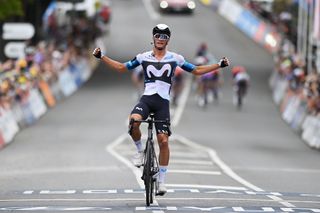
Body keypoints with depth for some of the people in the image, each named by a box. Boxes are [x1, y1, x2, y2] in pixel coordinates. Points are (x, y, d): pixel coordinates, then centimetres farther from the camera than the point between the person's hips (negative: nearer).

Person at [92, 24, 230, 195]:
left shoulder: (175, 58, 7)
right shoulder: (143, 57, 8)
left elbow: (196, 70, 16)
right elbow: (121, 67, 17)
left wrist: (219, 65, 9)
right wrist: (102, 57, 10)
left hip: (163, 102, 0)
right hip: (146, 99, 0)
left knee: (163, 141, -6)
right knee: (134, 121, -33)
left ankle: (161, 180, 5)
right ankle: (140, 151, -6)